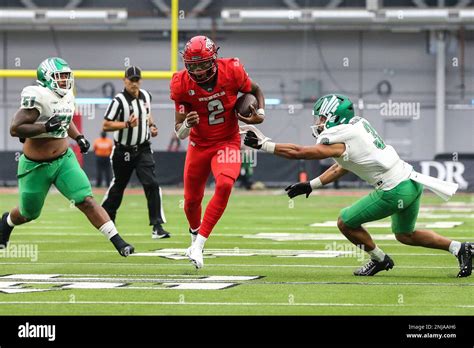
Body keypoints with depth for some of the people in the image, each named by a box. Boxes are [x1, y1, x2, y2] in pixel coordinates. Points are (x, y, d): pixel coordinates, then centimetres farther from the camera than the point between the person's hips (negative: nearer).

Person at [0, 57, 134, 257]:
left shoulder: (66, 96, 2)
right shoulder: (37, 98, -23)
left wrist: (78, 137, 8)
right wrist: (46, 127, -33)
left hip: (64, 159, 5)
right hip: (36, 166, -5)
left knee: (87, 201, -12)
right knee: (28, 214, 15)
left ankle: (118, 242, -17)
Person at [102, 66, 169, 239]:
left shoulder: (146, 96, 5)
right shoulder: (119, 101, -15)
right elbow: (106, 126, -18)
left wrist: (152, 126, 6)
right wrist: (127, 124, -28)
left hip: (143, 149, 3)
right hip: (123, 151, -3)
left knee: (151, 184, -12)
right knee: (118, 186, 11)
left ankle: (157, 226, -15)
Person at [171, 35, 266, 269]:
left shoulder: (232, 72, -18)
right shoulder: (182, 84, -16)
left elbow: (254, 90, 6)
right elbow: (180, 134, -12)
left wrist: (260, 114, -11)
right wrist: (187, 123, -35)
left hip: (227, 142, -1)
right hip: (199, 145, 1)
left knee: (224, 185, -28)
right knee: (191, 200, 8)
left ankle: (198, 245, -24)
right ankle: (195, 235, 43)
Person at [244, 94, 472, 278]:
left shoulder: (338, 141, -14)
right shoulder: (358, 125, 13)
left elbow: (297, 152, -10)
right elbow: (341, 168, 21)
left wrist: (264, 144, -3)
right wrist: (311, 185, 19)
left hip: (394, 191, -9)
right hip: (411, 182, 9)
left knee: (346, 223, 5)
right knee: (405, 235, 27)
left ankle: (379, 260, 21)